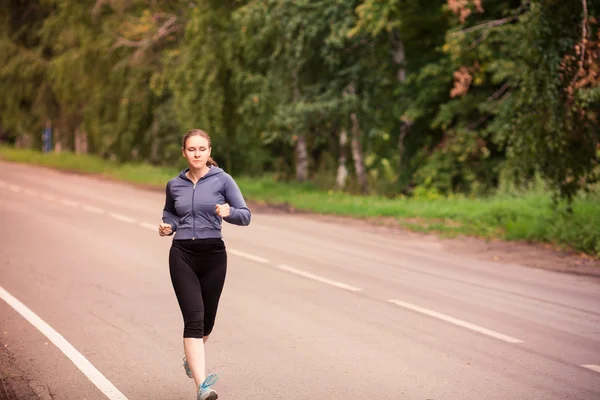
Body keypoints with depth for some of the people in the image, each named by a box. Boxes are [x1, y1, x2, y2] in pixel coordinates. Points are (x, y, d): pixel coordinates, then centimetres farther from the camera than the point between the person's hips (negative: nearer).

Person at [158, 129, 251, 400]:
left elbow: (245, 215, -3)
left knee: (207, 320, 13)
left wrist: (229, 212, -24)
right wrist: (167, 226, 3)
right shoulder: (174, 185, 7)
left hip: (213, 255, 0)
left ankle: (191, 357, 47)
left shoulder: (222, 180, -1)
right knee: (193, 318, -14)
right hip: (182, 255, 0)